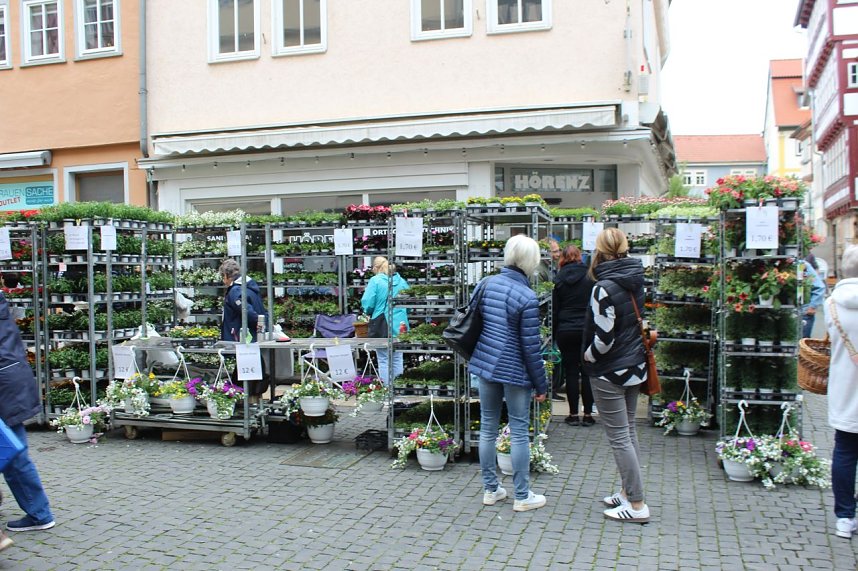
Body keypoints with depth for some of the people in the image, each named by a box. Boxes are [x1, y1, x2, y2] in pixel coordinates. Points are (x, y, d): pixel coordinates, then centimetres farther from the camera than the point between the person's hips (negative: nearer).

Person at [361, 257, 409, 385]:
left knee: (384, 360, 4)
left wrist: (369, 313, 8)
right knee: (398, 359, 12)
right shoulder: (402, 281, 6)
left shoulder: (375, 280, -8)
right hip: (400, 326, 4)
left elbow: (367, 303, -12)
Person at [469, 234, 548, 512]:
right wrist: (541, 385, -4)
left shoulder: (486, 284, 1)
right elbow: (531, 347, -14)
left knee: (488, 427, 13)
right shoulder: (527, 297, -17)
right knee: (519, 432, 5)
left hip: (484, 365, 6)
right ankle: (522, 496, 14)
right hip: (514, 371, -6)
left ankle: (490, 489, 24)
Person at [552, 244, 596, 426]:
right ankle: (588, 414, 10)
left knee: (571, 372, 6)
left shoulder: (559, 280, 0)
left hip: (566, 331, 0)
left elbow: (555, 310, 3)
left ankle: (573, 414, 10)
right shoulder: (590, 276, -3)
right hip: (588, 330, 0)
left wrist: (554, 333, 9)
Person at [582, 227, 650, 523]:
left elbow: (604, 337, -22)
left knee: (619, 437, 0)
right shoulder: (636, 280, 3)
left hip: (610, 372, -8)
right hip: (635, 366, 9)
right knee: (629, 431, 18)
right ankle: (628, 491, 29)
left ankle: (637, 505, 5)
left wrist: (588, 355, -6)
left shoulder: (605, 287, -22)